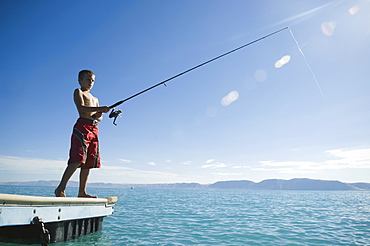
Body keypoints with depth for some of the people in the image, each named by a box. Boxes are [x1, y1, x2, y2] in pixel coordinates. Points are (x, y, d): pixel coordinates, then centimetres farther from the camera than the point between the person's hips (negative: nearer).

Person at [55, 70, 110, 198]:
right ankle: (60, 189, -9)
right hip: (82, 126, -7)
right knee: (77, 160, -17)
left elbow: (100, 117, 23)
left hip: (94, 128, 7)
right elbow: (81, 108, -11)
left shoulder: (95, 99, 29)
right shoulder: (78, 92, 8)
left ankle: (82, 192, 8)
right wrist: (99, 109, -22)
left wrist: (98, 116, -2)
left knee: (89, 162, 4)